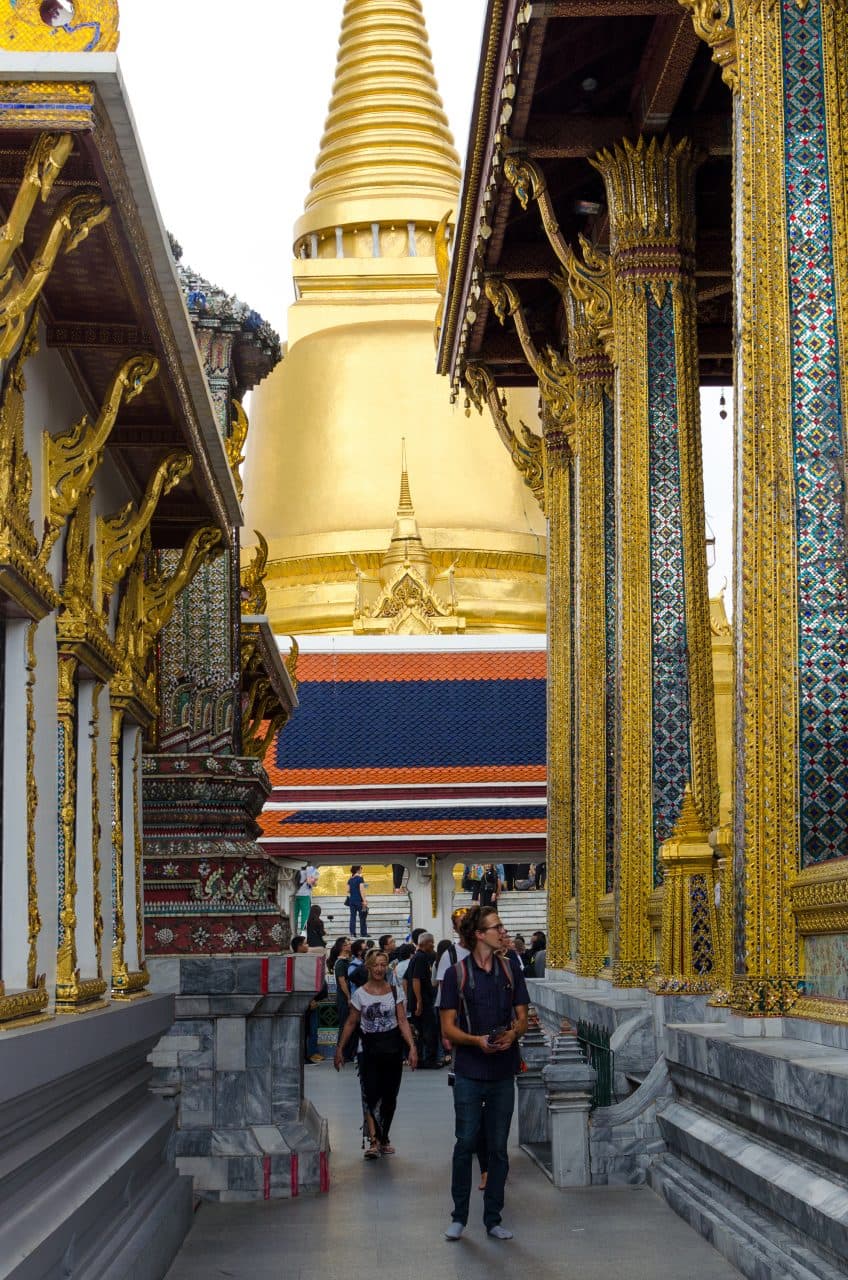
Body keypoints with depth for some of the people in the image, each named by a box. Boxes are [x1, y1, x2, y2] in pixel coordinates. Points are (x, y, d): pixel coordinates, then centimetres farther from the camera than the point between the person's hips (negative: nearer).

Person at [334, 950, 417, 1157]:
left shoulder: (395, 992, 2)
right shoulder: (360, 994, 0)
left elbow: (402, 1021, 0)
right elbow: (351, 1024, 6)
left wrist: (412, 1047, -10)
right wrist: (340, 1049, 5)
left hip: (393, 1048, 2)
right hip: (370, 1049, -2)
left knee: (389, 1097, 7)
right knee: (371, 1096, -12)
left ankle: (383, 1139, 20)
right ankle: (373, 1140, -17)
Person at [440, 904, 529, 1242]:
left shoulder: (510, 969, 7)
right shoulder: (457, 974, -3)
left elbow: (522, 1016, 9)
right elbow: (448, 1026, -4)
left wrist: (512, 1034, -14)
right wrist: (477, 1040, -21)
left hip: (503, 1073, 3)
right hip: (469, 1072, -3)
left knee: (498, 1148, 7)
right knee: (466, 1143, 0)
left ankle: (493, 1218, 16)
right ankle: (459, 1217, 14)